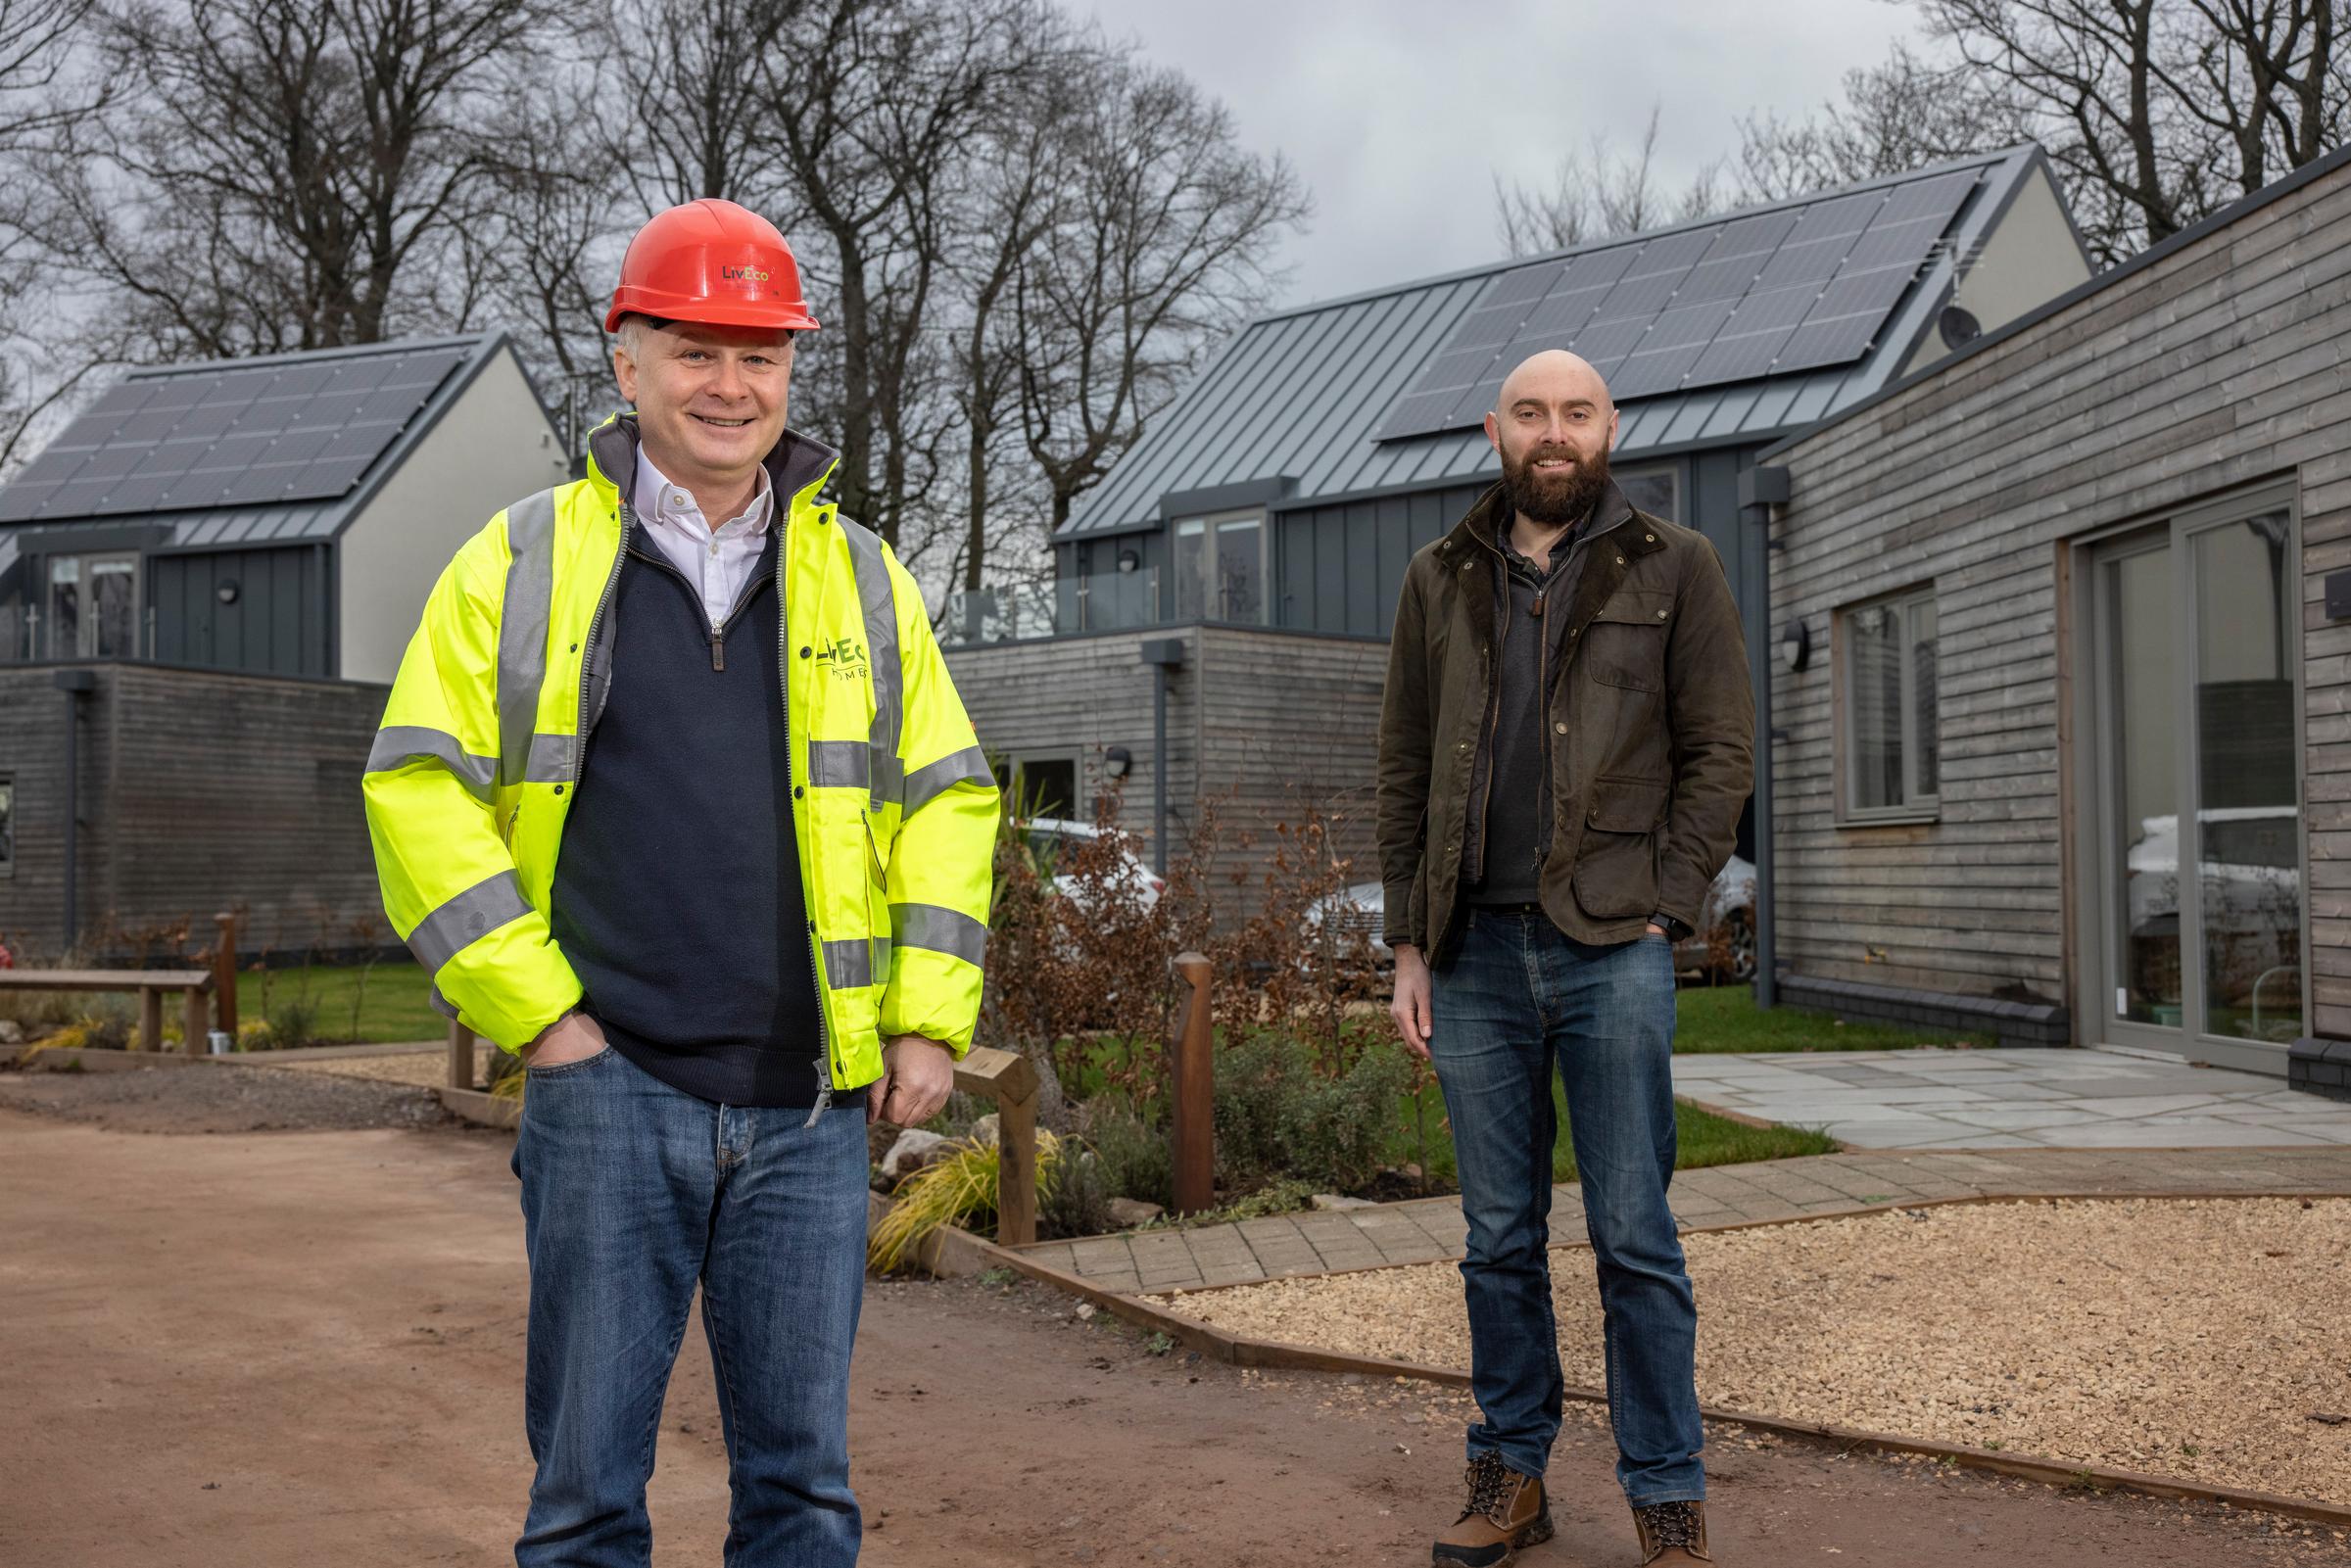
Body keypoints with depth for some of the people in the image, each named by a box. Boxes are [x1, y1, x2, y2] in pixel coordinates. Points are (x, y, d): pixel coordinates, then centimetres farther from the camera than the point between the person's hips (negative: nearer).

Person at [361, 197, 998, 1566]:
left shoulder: (862, 579, 12)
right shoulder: (523, 564, 3)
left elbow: (948, 796, 13)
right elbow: (419, 788, 0)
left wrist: (931, 1021, 4)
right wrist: (534, 1011, -6)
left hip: (812, 1105, 3)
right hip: (609, 1089, -2)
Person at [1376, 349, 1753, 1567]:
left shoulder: (1672, 567, 5)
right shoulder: (1441, 580, 12)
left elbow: (1721, 753, 2)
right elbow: (1405, 768, 13)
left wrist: (1660, 912, -8)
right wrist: (1408, 942, 6)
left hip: (1611, 950, -3)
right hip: (1476, 952, 3)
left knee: (1634, 1238, 1)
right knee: (1500, 1236, 10)